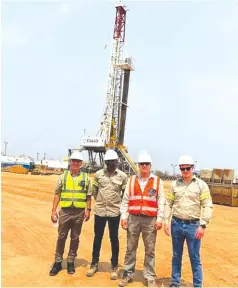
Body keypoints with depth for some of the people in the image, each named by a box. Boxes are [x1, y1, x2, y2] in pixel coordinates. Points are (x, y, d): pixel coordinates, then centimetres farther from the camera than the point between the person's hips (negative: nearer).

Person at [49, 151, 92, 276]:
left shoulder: (85, 177, 4)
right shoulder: (63, 176, 4)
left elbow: (88, 196, 6)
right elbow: (57, 194, 4)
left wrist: (88, 210, -4)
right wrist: (54, 210, -1)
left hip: (79, 212, 0)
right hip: (65, 211, 0)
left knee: (75, 238, 10)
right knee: (61, 237, 7)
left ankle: (71, 262, 24)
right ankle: (58, 262, 21)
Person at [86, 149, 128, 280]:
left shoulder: (122, 176, -4)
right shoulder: (98, 174, 0)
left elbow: (125, 194, 4)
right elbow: (94, 191, 10)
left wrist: (117, 203, 1)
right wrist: (100, 201, 8)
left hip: (115, 212, -1)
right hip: (99, 210, 2)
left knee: (114, 239, 9)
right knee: (97, 237, 12)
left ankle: (114, 267, 23)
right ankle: (94, 264, 28)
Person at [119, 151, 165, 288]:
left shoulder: (157, 181, 1)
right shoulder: (132, 180, 5)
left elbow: (161, 201, 0)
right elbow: (125, 200, 6)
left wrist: (159, 219, -6)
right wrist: (123, 216, 0)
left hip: (150, 220, -1)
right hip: (133, 218, 2)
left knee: (150, 250, 8)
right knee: (131, 248, 11)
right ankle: (128, 274, 26)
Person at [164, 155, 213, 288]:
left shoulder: (201, 184, -4)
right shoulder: (175, 184, 3)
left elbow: (208, 206, -7)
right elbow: (169, 204, 7)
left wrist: (203, 225, -13)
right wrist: (166, 221, 0)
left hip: (193, 225, -3)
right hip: (176, 224, 3)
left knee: (195, 258, 5)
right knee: (176, 256, 16)